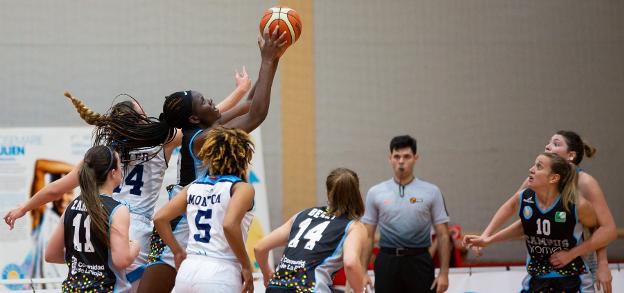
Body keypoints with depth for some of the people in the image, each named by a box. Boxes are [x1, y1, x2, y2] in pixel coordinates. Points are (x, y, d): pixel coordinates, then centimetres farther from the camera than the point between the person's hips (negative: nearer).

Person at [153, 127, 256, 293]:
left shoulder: (194, 187, 13)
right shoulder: (242, 188, -3)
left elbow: (160, 218, 10)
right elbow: (229, 225, -20)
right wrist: (246, 266, -11)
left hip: (187, 272, 6)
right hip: (220, 275, -6)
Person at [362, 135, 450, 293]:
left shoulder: (431, 192, 2)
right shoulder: (376, 192, 5)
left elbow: (442, 235, 1)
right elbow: (368, 236, 6)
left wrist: (444, 273, -6)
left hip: (419, 263, -1)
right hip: (387, 262, 1)